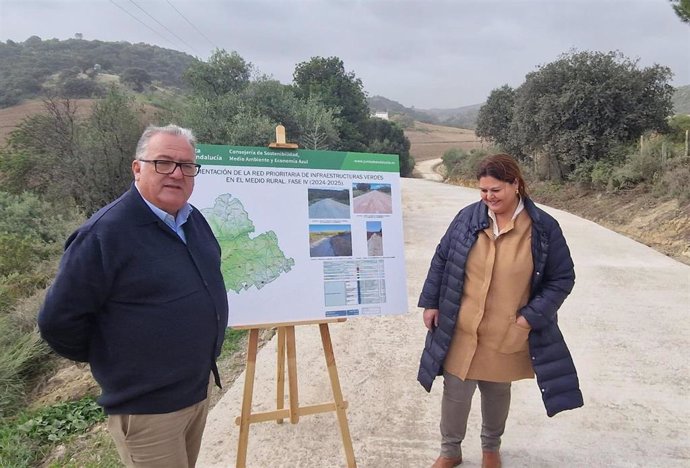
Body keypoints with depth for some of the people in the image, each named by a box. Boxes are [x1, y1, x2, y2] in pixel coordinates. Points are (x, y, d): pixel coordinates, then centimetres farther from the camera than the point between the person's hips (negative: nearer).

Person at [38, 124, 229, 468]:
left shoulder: (194, 219, 3)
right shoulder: (105, 232, -21)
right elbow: (58, 320, -18)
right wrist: (112, 363, -5)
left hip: (200, 387, 8)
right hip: (147, 407, -7)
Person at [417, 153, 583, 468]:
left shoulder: (544, 228, -11)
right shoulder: (468, 217, -6)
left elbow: (562, 278, -3)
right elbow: (441, 260, 4)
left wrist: (531, 316, -11)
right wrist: (431, 302, 2)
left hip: (508, 334, 0)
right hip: (462, 329, 1)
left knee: (498, 392, 19)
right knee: (456, 392, 7)